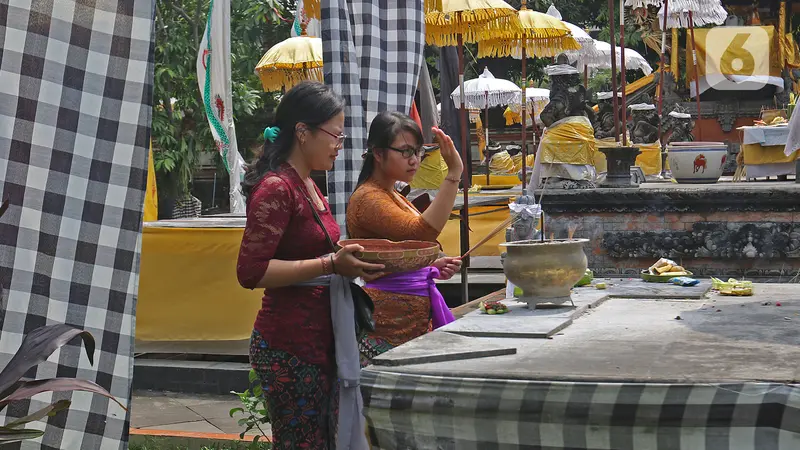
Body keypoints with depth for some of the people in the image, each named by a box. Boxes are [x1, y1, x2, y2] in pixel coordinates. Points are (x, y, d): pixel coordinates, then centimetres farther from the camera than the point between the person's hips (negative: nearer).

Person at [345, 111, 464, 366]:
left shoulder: (396, 198, 19)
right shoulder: (368, 199, -12)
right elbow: (420, 234, -27)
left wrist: (432, 267, 10)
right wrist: (454, 173, -30)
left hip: (415, 318, 10)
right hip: (389, 321, -10)